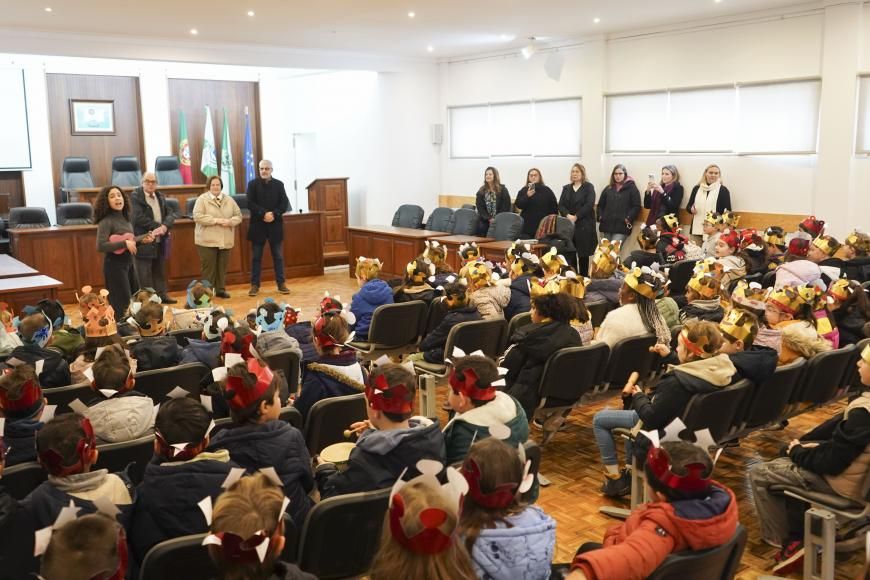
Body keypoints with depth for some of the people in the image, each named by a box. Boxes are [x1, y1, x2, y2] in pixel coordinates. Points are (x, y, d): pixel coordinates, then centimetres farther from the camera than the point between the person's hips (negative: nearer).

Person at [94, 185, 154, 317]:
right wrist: (124, 243, -26)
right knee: (122, 304, -3)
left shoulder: (125, 217, 7)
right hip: (115, 265, -9)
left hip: (129, 263, 9)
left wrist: (142, 240, 2)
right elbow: (100, 247, -27)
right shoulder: (106, 221, -17)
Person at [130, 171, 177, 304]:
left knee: (160, 271, 15)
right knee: (144, 273, -1)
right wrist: (158, 226, -17)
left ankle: (162, 295, 24)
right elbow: (139, 218, -18)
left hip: (160, 241, 6)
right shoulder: (135, 196, -7)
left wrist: (165, 226, -15)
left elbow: (170, 214, 5)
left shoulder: (160, 196, 13)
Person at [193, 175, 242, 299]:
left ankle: (220, 289, 19)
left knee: (222, 266, 8)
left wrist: (230, 221, -12)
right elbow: (197, 216, -13)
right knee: (208, 266, -3)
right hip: (207, 240, -4)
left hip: (225, 240, 4)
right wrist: (216, 220, -18)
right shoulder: (202, 199, -2)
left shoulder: (229, 200, 11)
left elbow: (238, 216, 10)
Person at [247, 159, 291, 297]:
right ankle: (255, 285, 10)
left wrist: (274, 214, -17)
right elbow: (250, 204, -7)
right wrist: (264, 214, -20)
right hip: (258, 225, -1)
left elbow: (284, 204, -1)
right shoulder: (253, 184, 1)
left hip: (275, 225, 1)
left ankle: (281, 283, 14)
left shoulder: (279, 184, 5)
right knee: (256, 257, 5)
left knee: (278, 256, 7)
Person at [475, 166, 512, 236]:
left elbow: (506, 206, -3)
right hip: (485, 220, 3)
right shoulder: (481, 191, 9)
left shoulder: (503, 190, 1)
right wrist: (489, 219, -9)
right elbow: (480, 207, 3)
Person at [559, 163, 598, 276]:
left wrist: (576, 216, -15)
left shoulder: (588, 187, 3)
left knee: (584, 254, -1)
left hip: (584, 225, -3)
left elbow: (589, 205, -9)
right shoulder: (566, 188, 17)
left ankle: (583, 277, 5)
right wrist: (567, 215, -12)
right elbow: (561, 205, 7)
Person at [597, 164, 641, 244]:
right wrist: (600, 217, 6)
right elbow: (600, 205, 21)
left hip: (622, 227, -5)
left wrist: (628, 218, -12)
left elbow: (637, 206, -2)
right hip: (607, 226, 5)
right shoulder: (608, 189, 17)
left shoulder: (632, 188, 4)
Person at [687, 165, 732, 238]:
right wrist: (691, 209, -4)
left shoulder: (723, 190, 3)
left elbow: (727, 211, 2)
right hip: (697, 229, 3)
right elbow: (688, 206, 18)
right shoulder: (696, 188, 12)